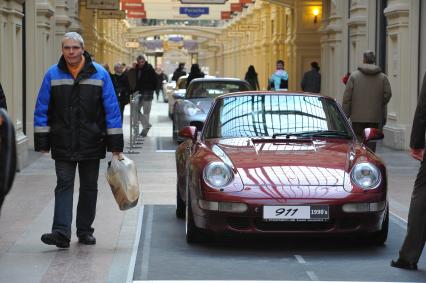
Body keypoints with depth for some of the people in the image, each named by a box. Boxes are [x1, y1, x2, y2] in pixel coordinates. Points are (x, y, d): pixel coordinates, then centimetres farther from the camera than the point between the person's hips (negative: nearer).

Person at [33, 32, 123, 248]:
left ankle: (85, 231, 20)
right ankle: (61, 232, -14)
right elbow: (41, 110, 4)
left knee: (89, 187, 9)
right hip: (63, 145, 0)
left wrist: (115, 144, -3)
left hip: (91, 145, 1)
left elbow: (112, 110, 0)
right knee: (64, 186, -7)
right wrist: (42, 141, -2)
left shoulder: (99, 74, -1)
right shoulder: (53, 75, 1)